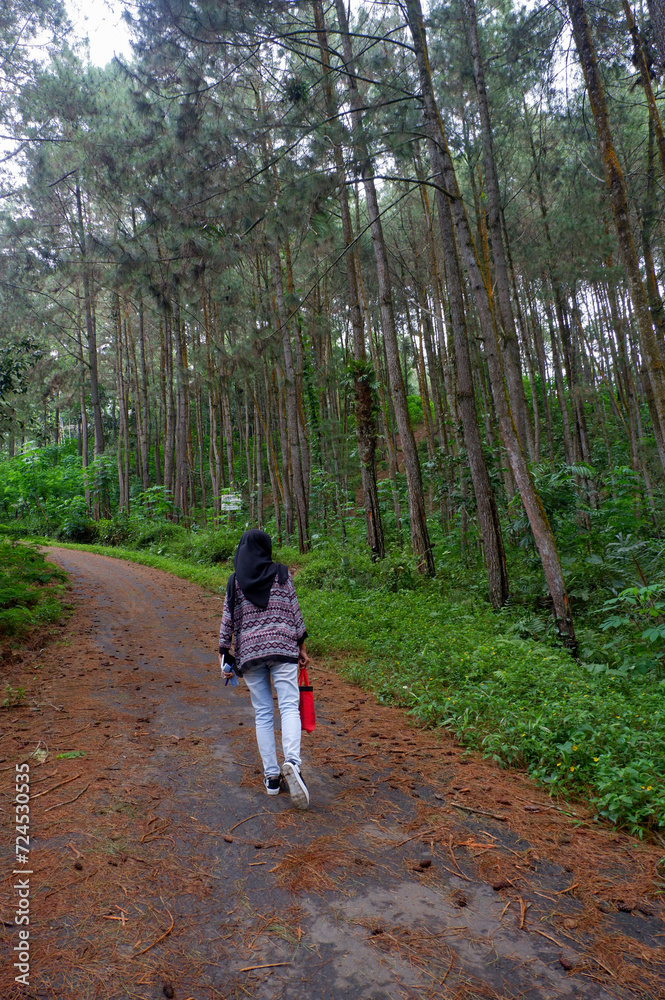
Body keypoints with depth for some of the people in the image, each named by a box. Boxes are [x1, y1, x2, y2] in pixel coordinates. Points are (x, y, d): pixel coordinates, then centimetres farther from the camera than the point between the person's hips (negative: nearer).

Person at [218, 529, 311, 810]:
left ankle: (271, 776, 10)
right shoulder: (281, 573, 2)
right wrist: (301, 646, 10)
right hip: (282, 647, -1)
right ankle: (292, 762, -26)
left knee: (262, 713, 8)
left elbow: (228, 620, 4)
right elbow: (294, 611, 3)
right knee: (289, 706, -5)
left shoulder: (234, 581, 4)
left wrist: (223, 652, 13)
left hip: (249, 650, 2)